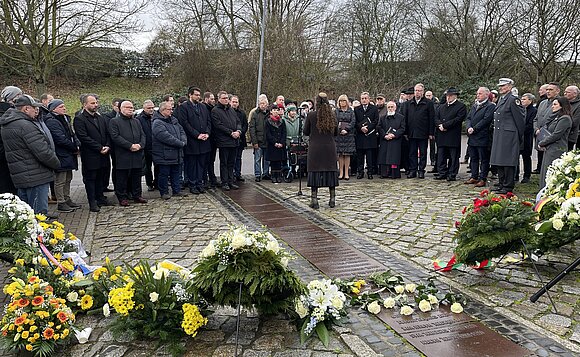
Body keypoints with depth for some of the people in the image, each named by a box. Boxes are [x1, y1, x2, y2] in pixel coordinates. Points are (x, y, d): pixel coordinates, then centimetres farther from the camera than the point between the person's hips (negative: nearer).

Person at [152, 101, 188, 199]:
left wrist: (184, 141, -8)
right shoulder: (157, 123, -15)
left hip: (176, 154, 8)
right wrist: (180, 143, -20)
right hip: (164, 156, -8)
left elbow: (181, 131, 13)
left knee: (176, 173, 15)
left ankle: (177, 190, 25)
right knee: (164, 174, 2)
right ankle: (164, 192, 13)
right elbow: (166, 137, -25)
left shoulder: (173, 120, 13)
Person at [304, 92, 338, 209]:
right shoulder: (332, 115, 0)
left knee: (315, 172, 3)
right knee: (331, 171, 10)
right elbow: (336, 133, 8)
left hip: (315, 148, -2)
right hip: (330, 148, 2)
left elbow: (306, 132, 0)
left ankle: (314, 200, 2)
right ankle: (332, 199, 15)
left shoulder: (311, 115, -7)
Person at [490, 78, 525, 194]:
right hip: (498, 135, 9)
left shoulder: (513, 100, -10)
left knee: (508, 162, -5)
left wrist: (520, 136, -6)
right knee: (499, 161, 13)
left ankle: (508, 187, 1)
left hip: (508, 136, -9)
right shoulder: (501, 100, 18)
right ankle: (501, 184, 22)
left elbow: (520, 118, -10)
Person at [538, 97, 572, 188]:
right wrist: (542, 144, 1)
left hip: (557, 150, -9)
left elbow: (556, 135, -16)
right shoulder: (554, 117, 18)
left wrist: (541, 143, -9)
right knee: (544, 173, 9)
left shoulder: (565, 119, -10)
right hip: (549, 149, 9)